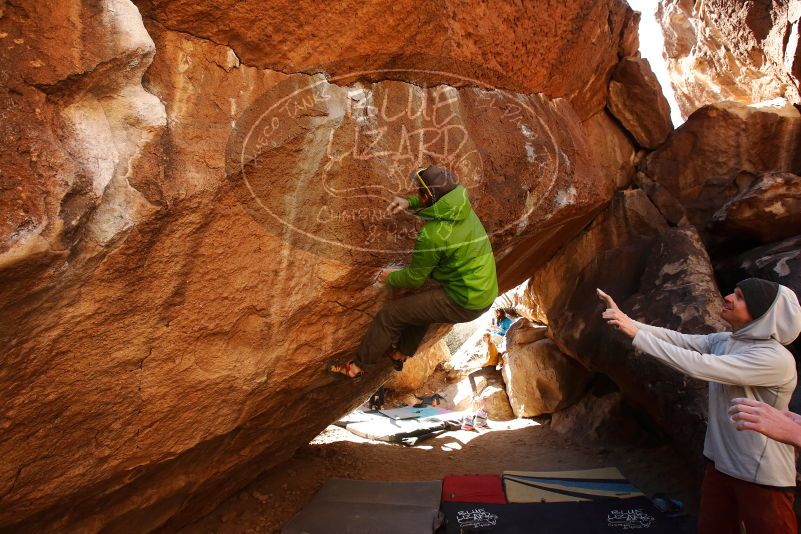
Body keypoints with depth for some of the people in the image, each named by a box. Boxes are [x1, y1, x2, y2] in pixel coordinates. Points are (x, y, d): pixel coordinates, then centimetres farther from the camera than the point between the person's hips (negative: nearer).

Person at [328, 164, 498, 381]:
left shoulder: (431, 236, -24)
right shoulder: (462, 206, -1)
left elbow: (414, 278, -9)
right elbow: (436, 201, 24)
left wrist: (391, 278, 10)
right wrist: (408, 202, 9)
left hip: (463, 303, -9)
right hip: (486, 292, 9)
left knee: (390, 313, 1)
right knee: (420, 304, 32)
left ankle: (356, 367, 16)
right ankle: (401, 354, 45)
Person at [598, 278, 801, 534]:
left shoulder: (775, 358, -24)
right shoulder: (723, 341, 1)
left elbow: (698, 366, -32)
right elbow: (675, 339, -4)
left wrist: (636, 334, -30)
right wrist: (624, 318, -14)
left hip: (762, 476, -7)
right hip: (721, 463, 7)